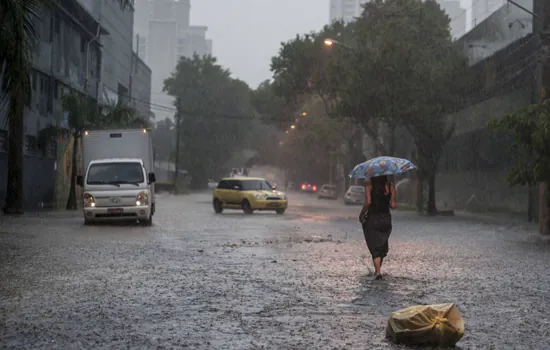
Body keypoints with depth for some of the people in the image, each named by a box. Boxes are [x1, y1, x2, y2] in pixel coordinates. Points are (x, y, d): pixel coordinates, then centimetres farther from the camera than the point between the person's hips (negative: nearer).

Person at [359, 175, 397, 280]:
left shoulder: (369, 185, -8)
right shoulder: (390, 186, -1)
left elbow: (368, 202, -18)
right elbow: (393, 205, -6)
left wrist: (362, 214, -5)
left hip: (372, 219, -3)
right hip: (386, 219, 3)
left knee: (375, 248, 2)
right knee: (382, 246, 20)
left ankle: (378, 272, -12)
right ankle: (377, 270, 29)